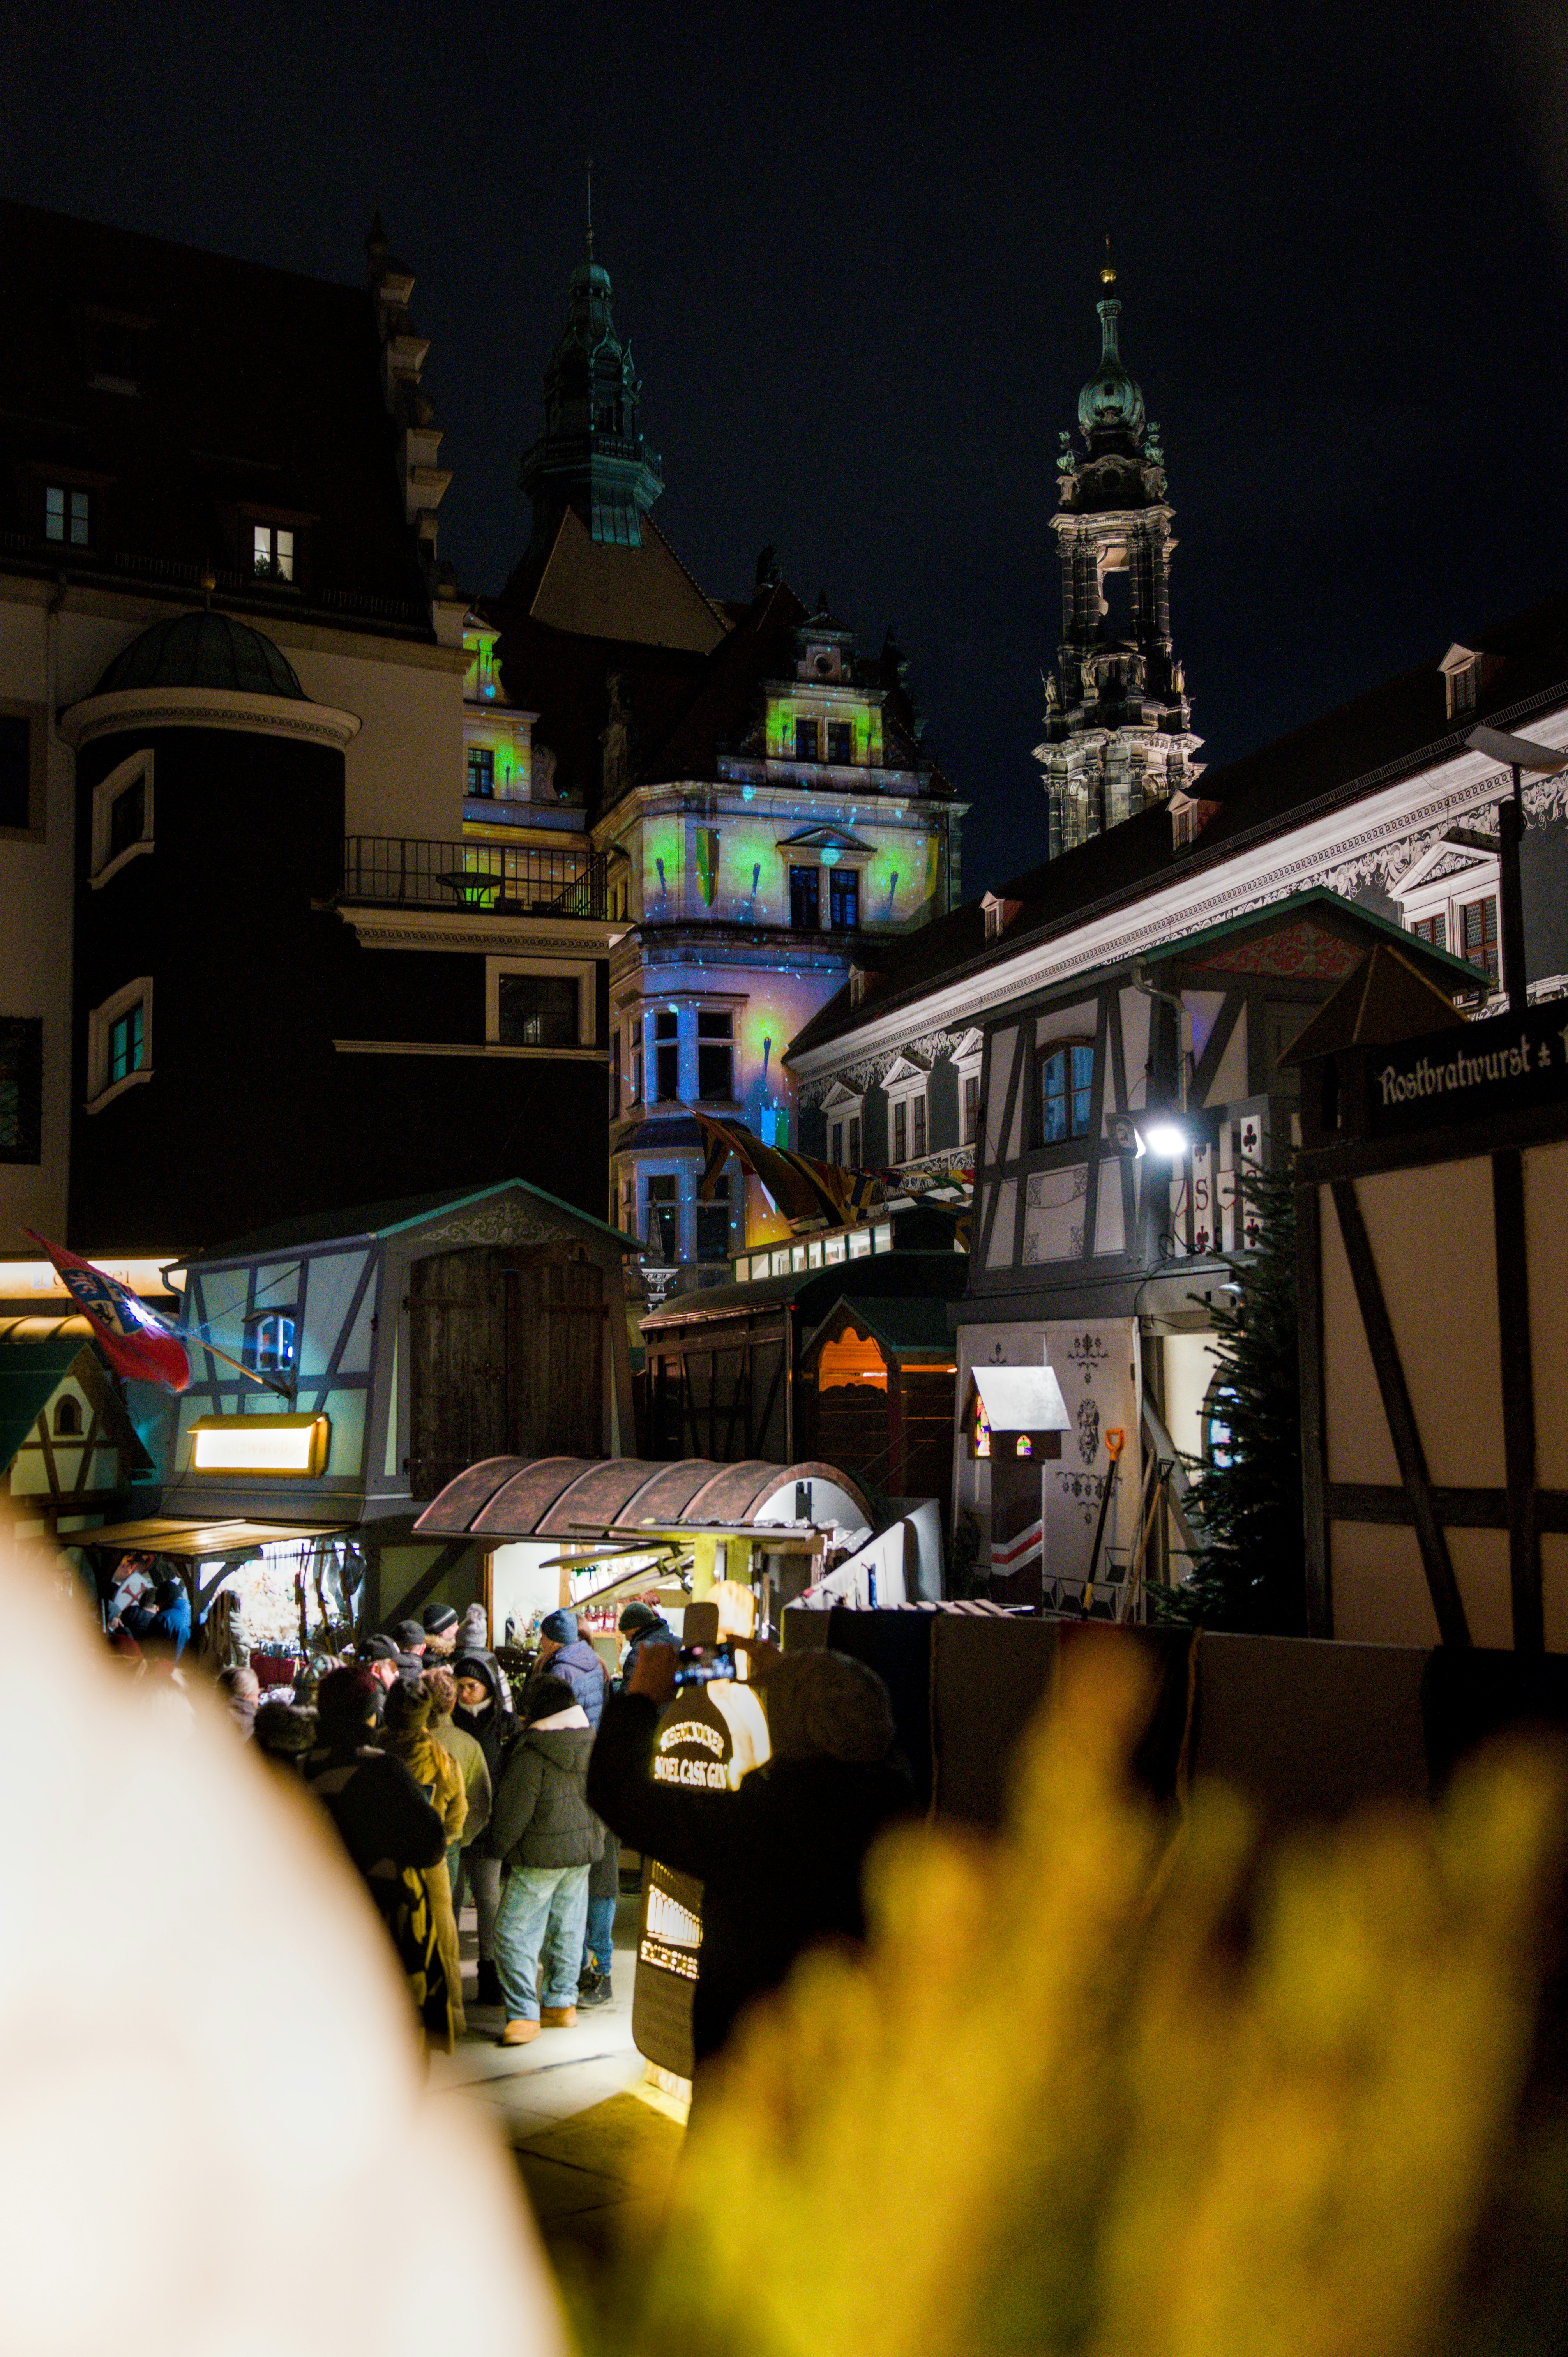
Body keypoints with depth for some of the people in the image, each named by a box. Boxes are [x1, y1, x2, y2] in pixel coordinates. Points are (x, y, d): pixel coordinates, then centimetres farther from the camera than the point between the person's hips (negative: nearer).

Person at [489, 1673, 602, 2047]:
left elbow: (511, 1814, -13)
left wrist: (502, 1847, 3)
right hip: (583, 1851, 7)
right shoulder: (594, 1746, 2)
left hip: (540, 1858, -7)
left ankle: (524, 2014, -7)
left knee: (515, 1935, -2)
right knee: (567, 1931, 16)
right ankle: (561, 2003, 23)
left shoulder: (531, 1756, -18)